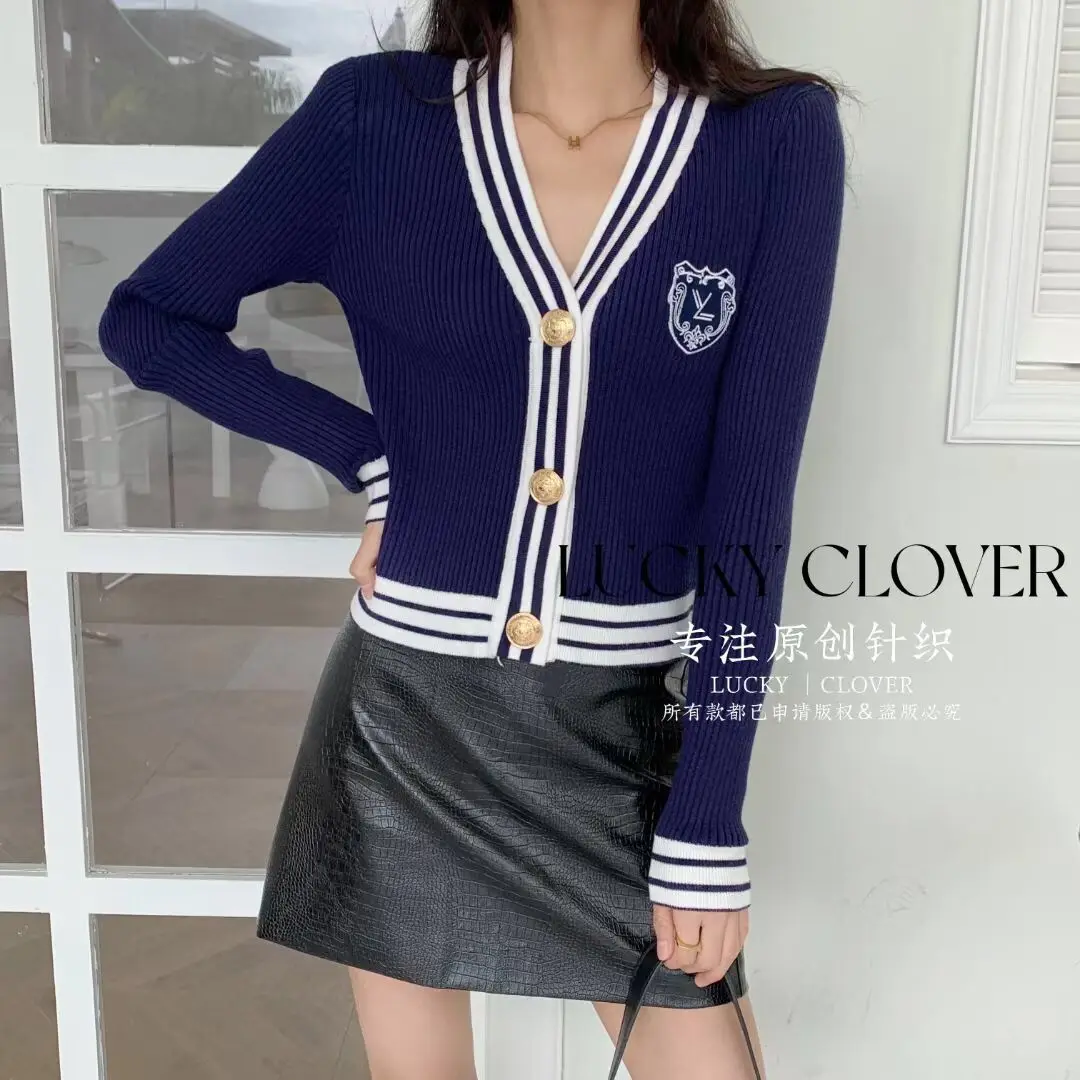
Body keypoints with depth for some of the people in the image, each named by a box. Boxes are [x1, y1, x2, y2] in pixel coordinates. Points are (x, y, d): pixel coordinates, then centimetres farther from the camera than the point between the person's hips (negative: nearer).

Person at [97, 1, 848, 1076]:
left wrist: (708, 822, -7)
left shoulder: (782, 136, -7)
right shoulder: (374, 115, -6)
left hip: (634, 725, 0)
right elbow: (143, 317, 6)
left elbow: (749, 512, -8)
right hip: (405, 717, 1)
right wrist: (371, 460, -5)